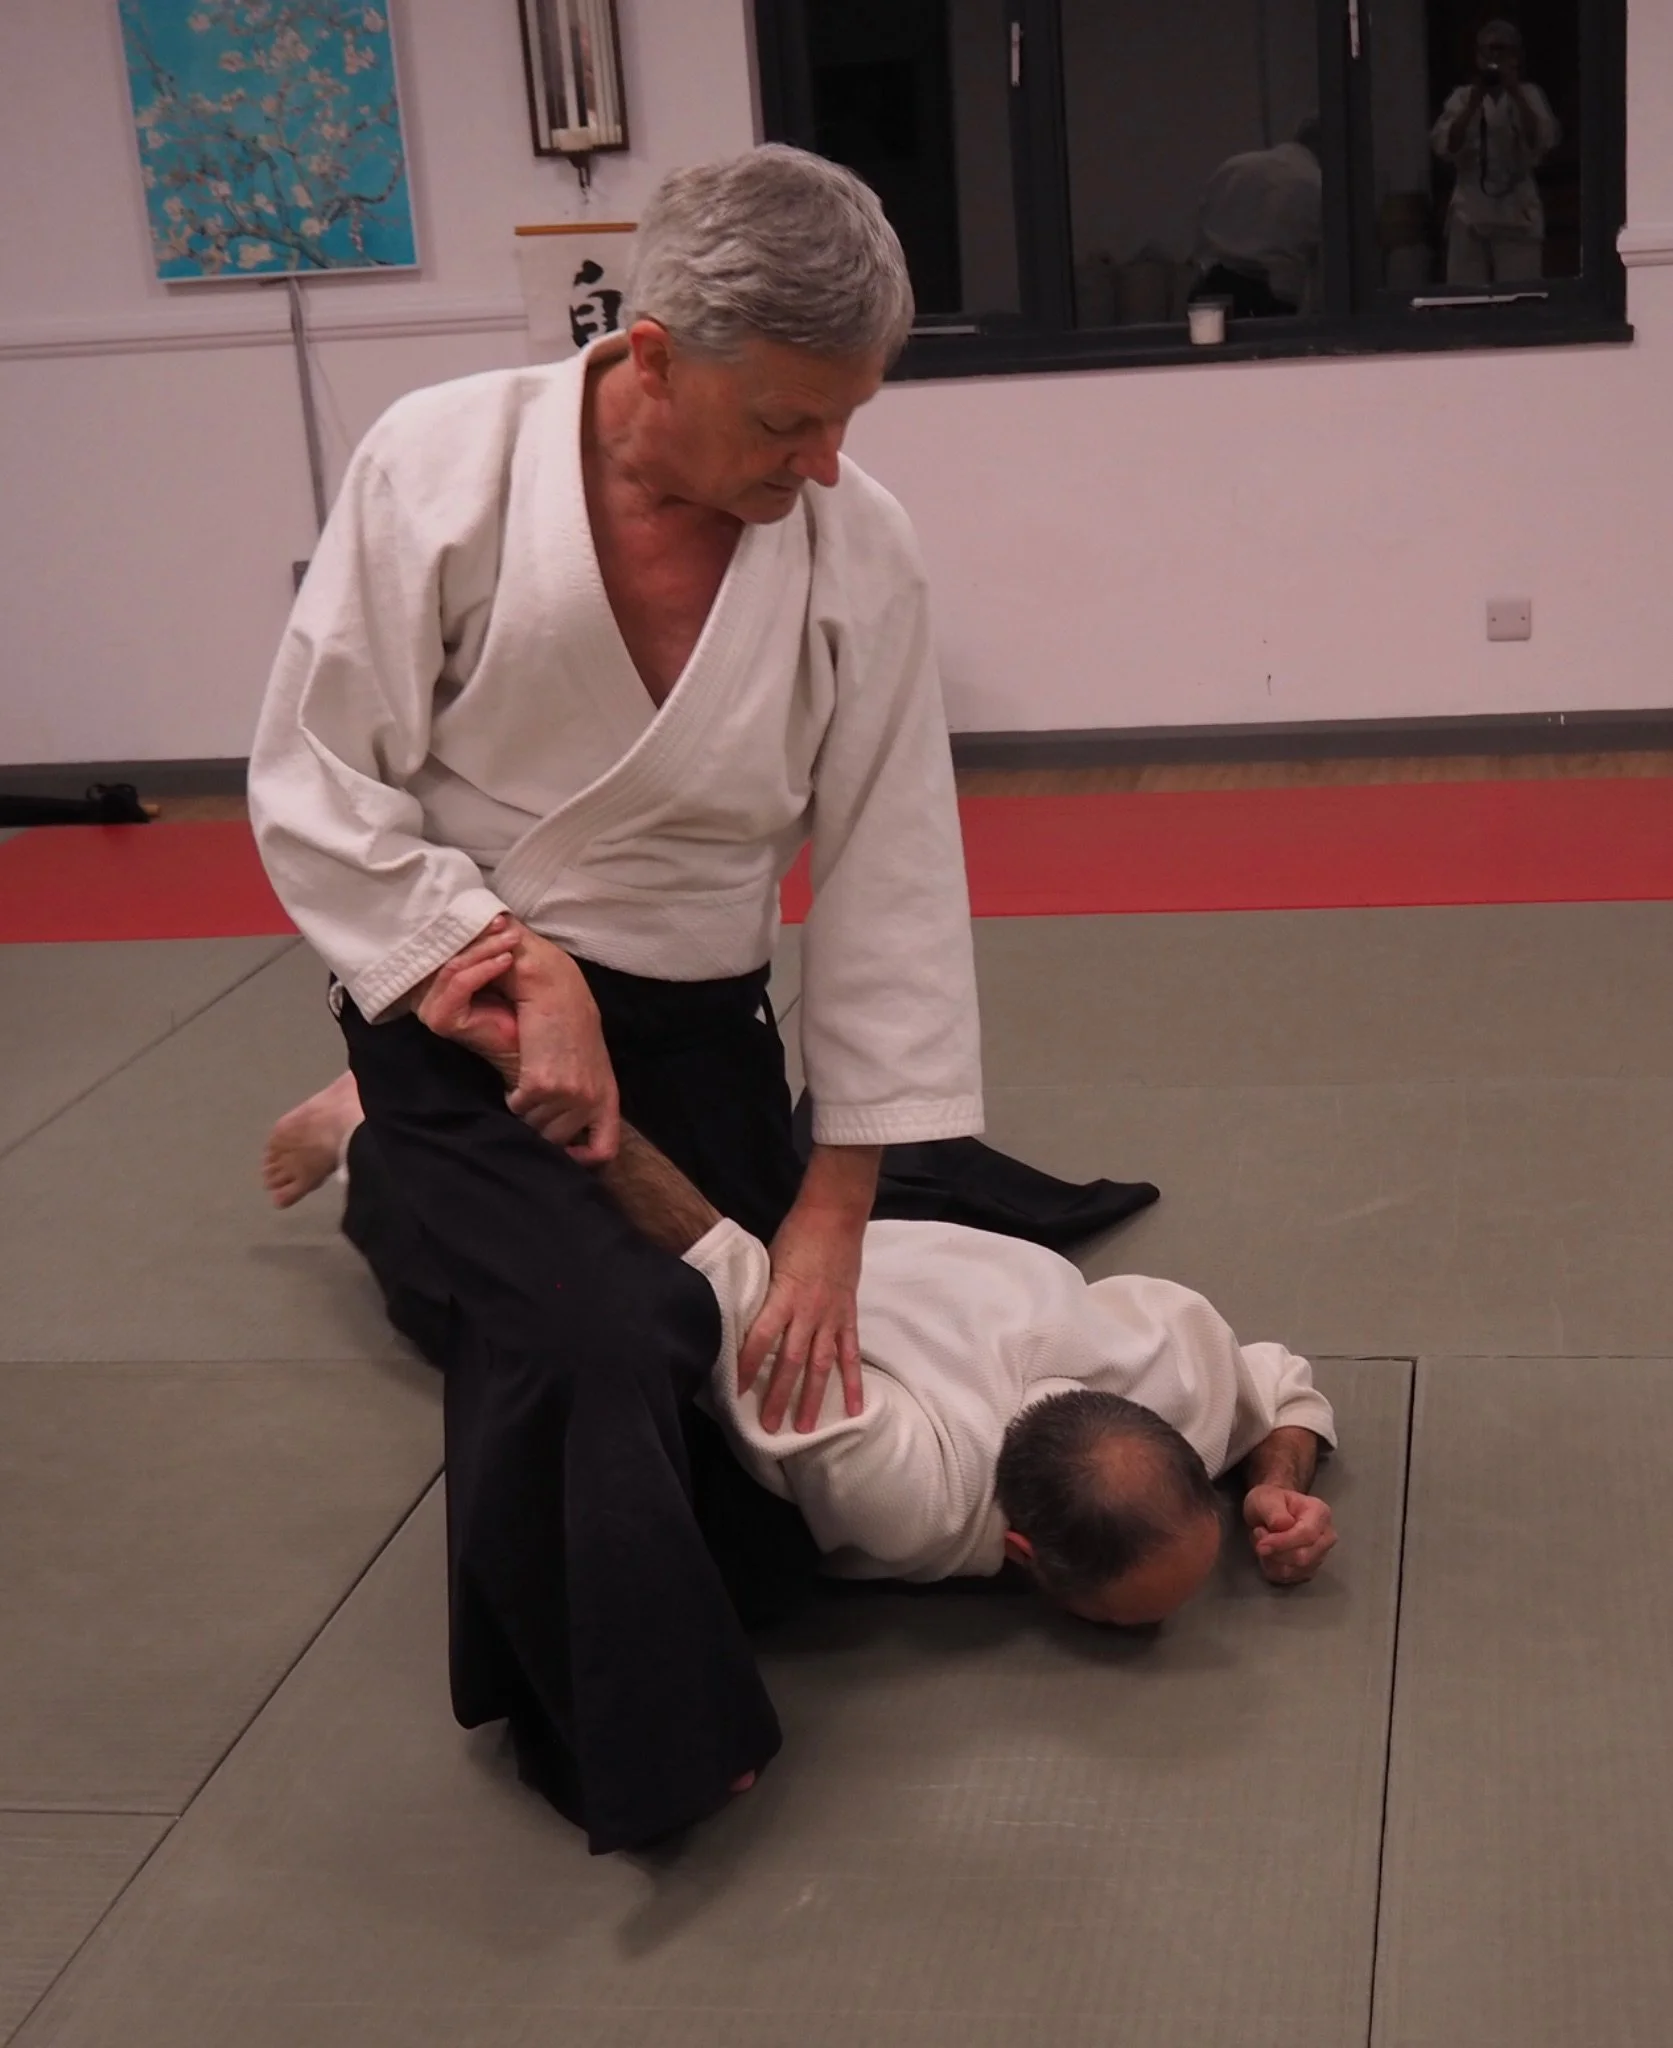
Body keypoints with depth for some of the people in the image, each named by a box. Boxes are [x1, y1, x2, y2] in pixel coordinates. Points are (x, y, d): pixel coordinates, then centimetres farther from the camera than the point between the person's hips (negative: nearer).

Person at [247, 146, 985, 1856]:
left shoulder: (857, 548, -13)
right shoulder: (440, 465, -20)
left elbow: (888, 876, -7)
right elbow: (315, 787, -12)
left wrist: (836, 1201, -6)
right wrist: (525, 972, -23)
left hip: (695, 1030, 4)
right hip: (464, 1009, -3)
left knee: (760, 1379, 7)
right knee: (594, 1341, -25)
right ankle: (625, 1745, -1)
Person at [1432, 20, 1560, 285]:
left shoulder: (1529, 95, 7)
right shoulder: (1462, 97, 8)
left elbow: (1545, 141, -8)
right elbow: (1445, 147, -4)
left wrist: (1516, 95, -11)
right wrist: (1473, 104, -12)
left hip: (1517, 214, -1)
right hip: (1470, 214, 1)